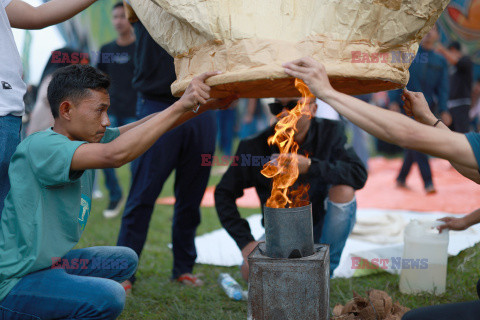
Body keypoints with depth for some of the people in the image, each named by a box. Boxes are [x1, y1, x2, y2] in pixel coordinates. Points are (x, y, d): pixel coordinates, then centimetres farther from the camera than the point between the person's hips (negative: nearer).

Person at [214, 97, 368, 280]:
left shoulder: (330, 133, -13)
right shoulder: (256, 147, -15)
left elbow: (359, 175, -25)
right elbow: (224, 193, -8)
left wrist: (310, 166, -37)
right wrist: (245, 241, -18)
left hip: (322, 229, 0)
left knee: (344, 189, -27)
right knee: (250, 271, -26)